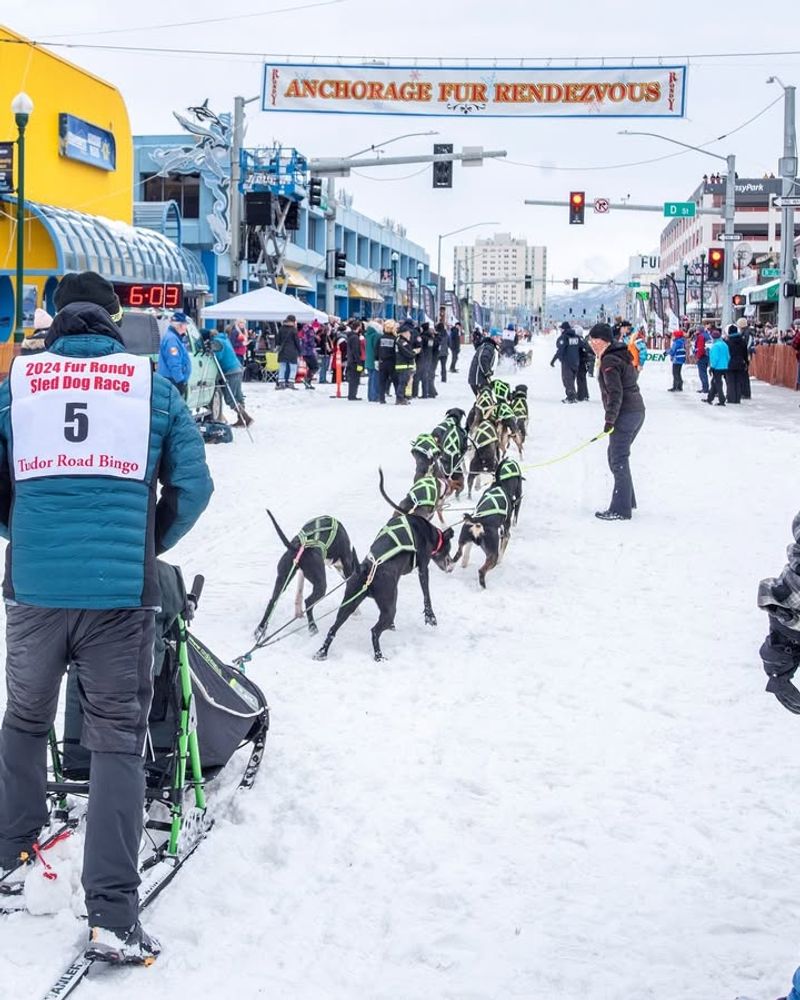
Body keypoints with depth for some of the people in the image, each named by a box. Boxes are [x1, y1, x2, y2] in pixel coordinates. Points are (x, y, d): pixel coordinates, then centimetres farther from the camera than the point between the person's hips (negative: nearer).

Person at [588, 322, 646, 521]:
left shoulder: (609, 361, -14)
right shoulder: (621, 354, 15)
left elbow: (615, 393, -21)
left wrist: (610, 419, -18)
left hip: (625, 414, -10)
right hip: (637, 410, 10)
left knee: (619, 460, -6)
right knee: (616, 455, 20)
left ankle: (621, 510, -4)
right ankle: (627, 500, 27)